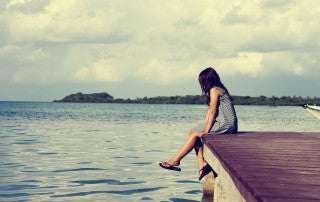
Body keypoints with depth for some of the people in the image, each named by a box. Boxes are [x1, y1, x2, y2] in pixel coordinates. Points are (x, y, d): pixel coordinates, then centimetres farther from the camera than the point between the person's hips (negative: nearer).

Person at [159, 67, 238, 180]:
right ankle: (201, 163, -7)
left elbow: (213, 111, -15)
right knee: (194, 133, 5)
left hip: (225, 124, -9)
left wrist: (206, 130, -14)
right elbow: (211, 111, 18)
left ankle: (175, 160, -1)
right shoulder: (220, 89, 21)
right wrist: (205, 128, 10)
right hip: (227, 125, 9)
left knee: (194, 134, -7)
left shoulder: (214, 90, -9)